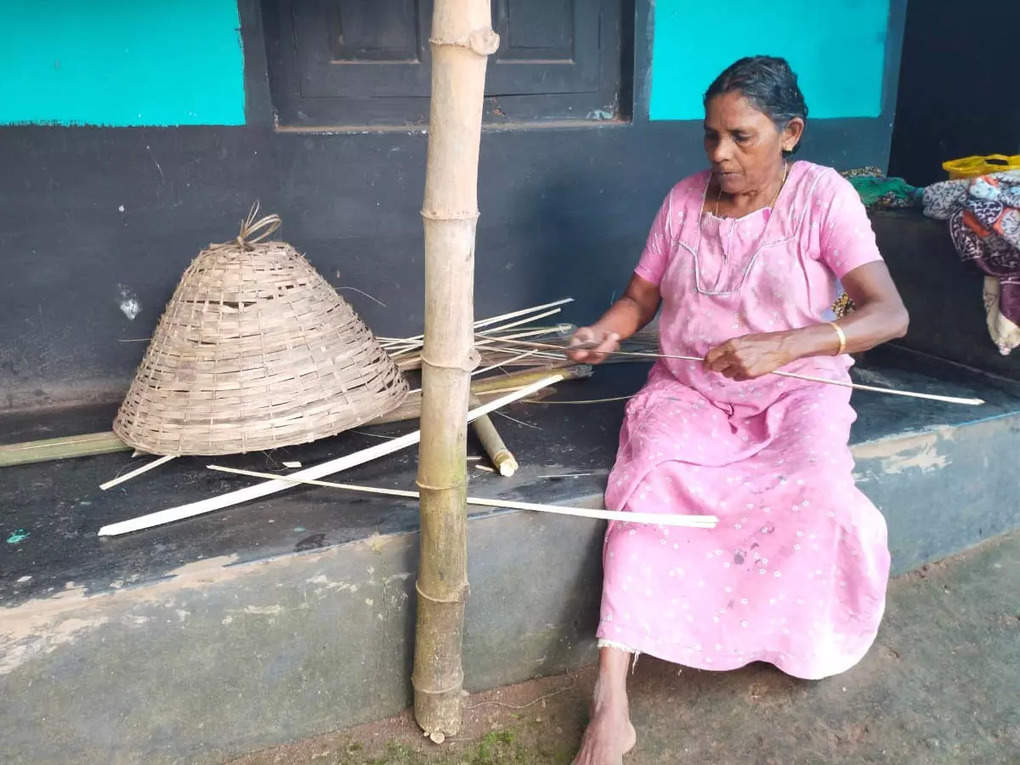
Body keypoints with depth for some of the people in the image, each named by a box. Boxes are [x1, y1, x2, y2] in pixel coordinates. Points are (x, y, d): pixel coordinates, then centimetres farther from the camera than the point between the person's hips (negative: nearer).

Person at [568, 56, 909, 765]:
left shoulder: (821, 195, -7)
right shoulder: (685, 199, 4)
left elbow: (889, 313, -16)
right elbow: (640, 296, 9)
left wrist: (779, 346, -31)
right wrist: (606, 331, -15)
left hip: (794, 392, -1)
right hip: (687, 388, 2)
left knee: (815, 492, -31)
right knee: (649, 478, -28)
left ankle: (806, 644, 3)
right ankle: (610, 704, -28)